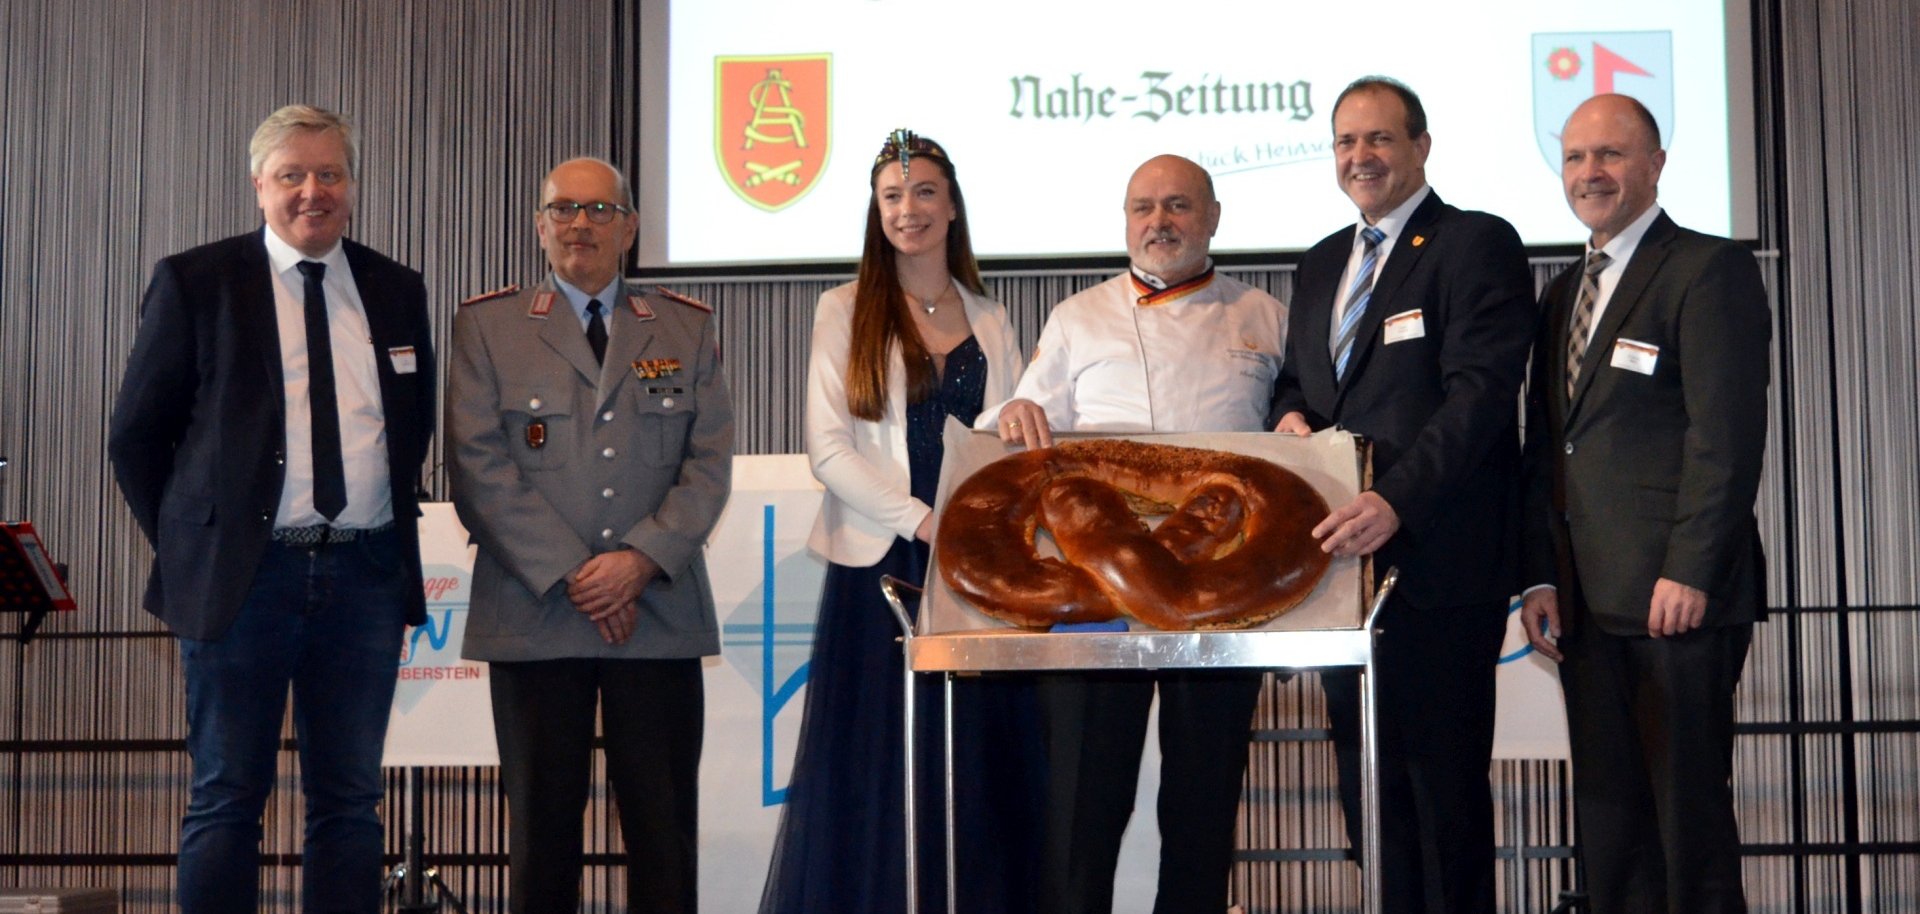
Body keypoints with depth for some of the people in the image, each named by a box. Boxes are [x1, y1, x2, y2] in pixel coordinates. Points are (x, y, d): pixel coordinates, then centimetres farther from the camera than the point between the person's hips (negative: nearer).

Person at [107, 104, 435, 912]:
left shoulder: (397, 291, 10)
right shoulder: (194, 282, 0)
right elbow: (136, 437, 4)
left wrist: (389, 536, 11)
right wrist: (188, 544, 2)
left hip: (366, 574, 3)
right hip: (244, 573, -3)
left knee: (350, 802, 7)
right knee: (226, 801, 3)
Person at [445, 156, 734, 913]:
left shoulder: (686, 330, 13)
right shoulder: (487, 326, 8)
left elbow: (709, 463, 5)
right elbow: (480, 466, -2)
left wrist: (641, 559, -11)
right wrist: (570, 576, -10)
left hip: (660, 614, 1)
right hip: (535, 616, -1)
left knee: (664, 824, 1)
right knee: (543, 823, 4)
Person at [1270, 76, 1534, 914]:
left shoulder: (1477, 245, -6)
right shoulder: (1321, 265, 19)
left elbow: (1480, 392, -17)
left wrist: (1396, 503, -28)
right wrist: (1290, 413, 1)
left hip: (1435, 564, -7)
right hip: (1344, 560, 7)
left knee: (1444, 776, -1)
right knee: (1367, 777, 12)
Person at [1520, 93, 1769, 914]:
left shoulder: (1709, 269, -4)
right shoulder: (1564, 293, 20)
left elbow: (1728, 435, -12)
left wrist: (1688, 573, -18)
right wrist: (1540, 578, 8)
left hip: (1678, 596, -7)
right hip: (1589, 600, 7)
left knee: (1689, 807, -2)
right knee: (1607, 811, 9)